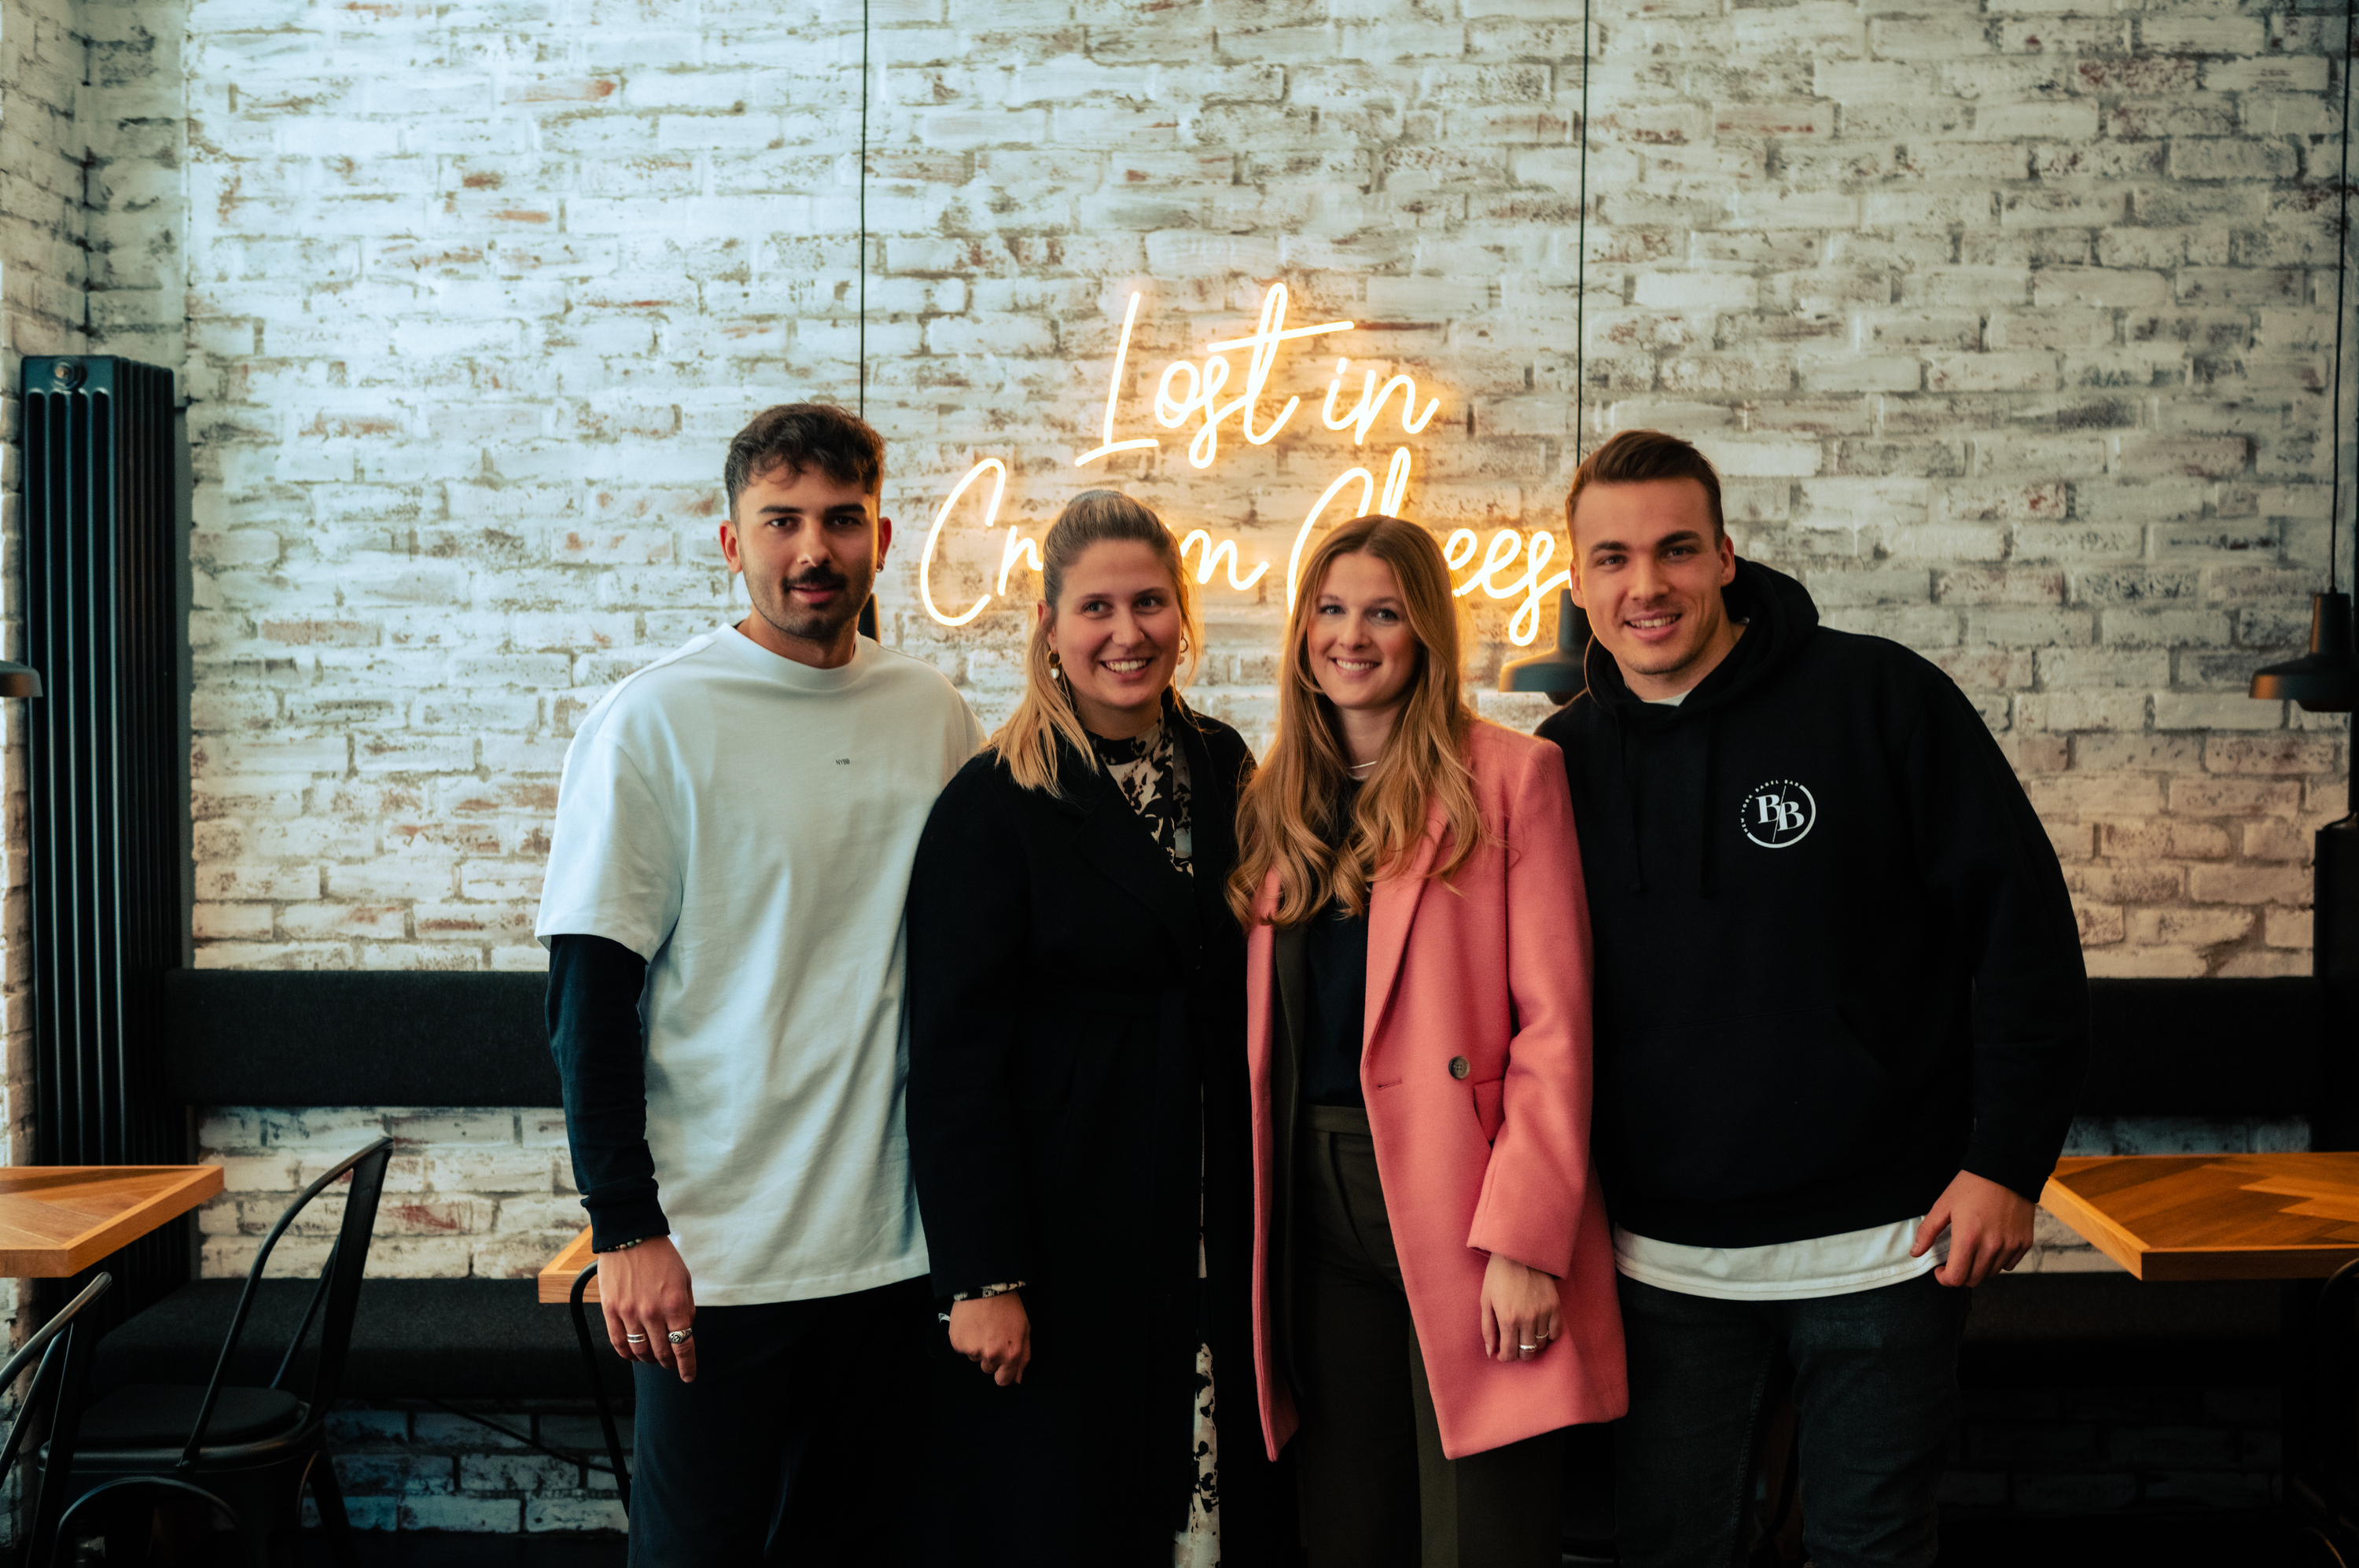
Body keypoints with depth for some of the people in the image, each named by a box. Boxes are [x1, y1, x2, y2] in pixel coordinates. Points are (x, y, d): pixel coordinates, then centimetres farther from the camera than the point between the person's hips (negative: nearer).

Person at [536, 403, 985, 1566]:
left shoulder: (937, 717, 6)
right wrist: (625, 1227, -12)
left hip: (898, 1242, 4)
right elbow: (590, 992, -8)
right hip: (716, 1251, -4)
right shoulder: (654, 721, -8)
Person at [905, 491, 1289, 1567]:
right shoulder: (993, 805, -10)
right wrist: (982, 1278, -14)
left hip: (1216, 1230, 5)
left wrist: (1260, 1214, 7)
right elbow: (954, 1057, -11)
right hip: (1067, 1227, -5)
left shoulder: (1224, 770, 6)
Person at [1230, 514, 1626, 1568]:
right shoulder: (1277, 804, 14)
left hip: (1460, 1210, -5)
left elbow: (1553, 1024, -8)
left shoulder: (1509, 777, -3)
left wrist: (1526, 1242, -15)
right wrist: (1258, 1225, 6)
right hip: (1318, 1208, 5)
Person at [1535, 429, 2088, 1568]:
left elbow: (2021, 920, -6)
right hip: (1665, 1258, 3)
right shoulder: (1562, 762, 3)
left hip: (1882, 1244, -2)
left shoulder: (1880, 698, -8)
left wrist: (2007, 1161, -9)